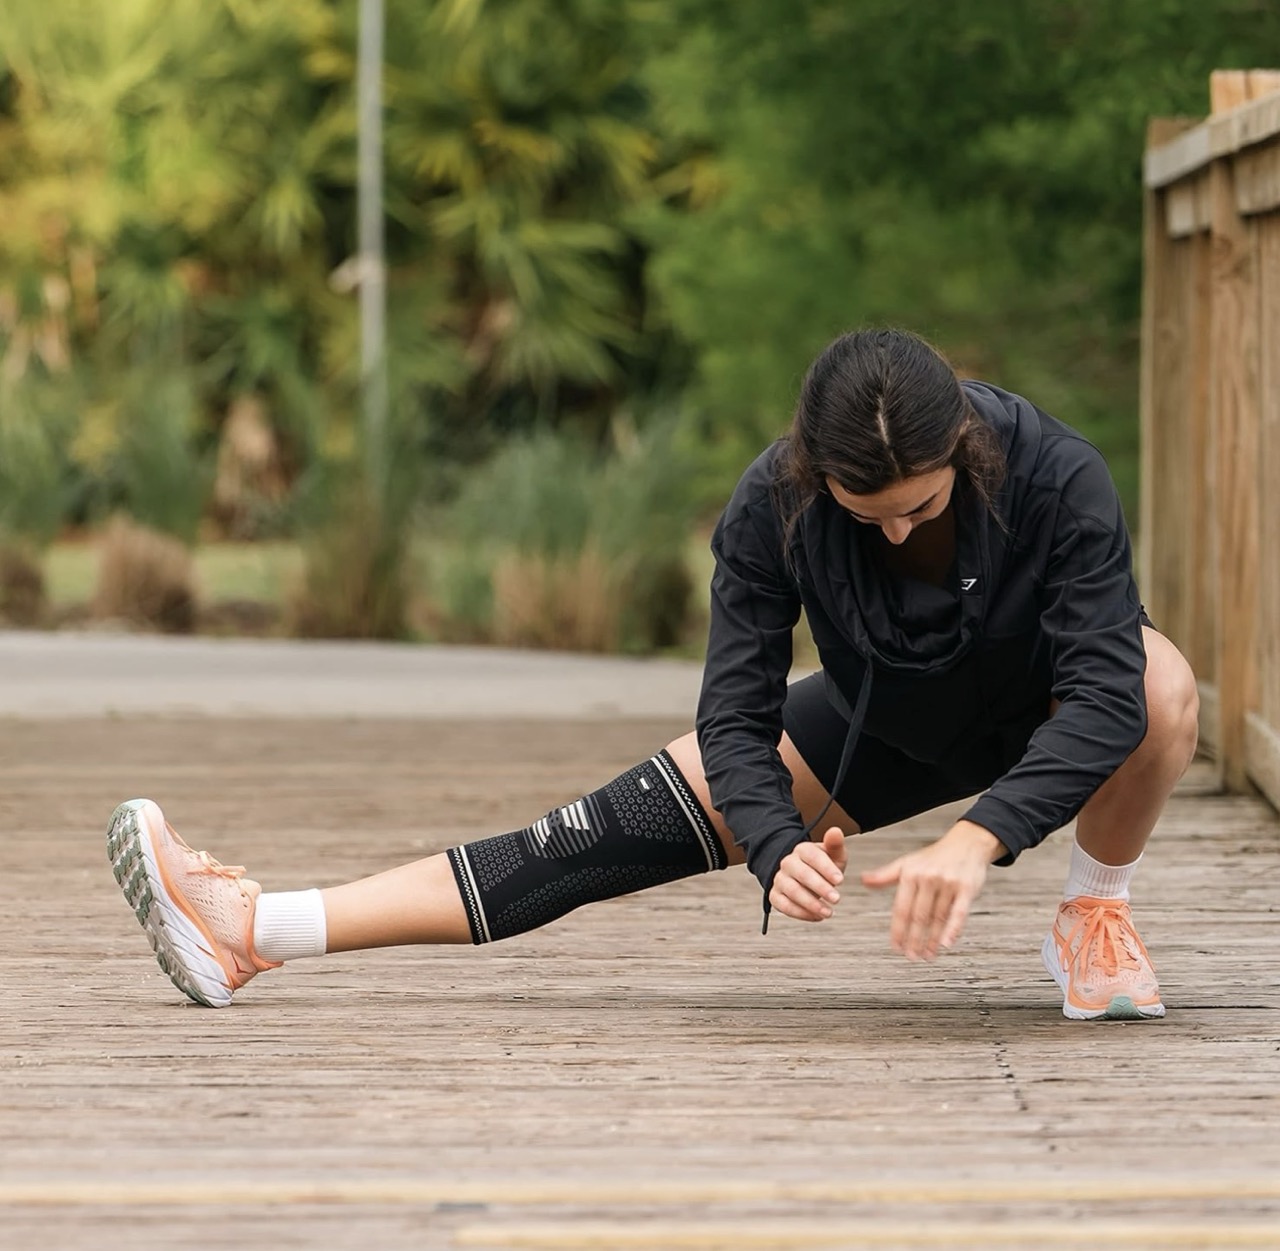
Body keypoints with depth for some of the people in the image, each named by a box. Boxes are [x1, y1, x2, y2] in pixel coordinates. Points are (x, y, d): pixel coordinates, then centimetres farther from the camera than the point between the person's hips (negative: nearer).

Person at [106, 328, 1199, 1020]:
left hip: (1041, 707, -2)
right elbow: (736, 712, -25)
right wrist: (778, 844, -45)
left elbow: (1104, 695, -40)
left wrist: (979, 839, -53)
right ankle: (255, 933, -12)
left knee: (1163, 692, -38)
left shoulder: (1055, 476, -36)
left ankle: (1096, 919, -9)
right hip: (884, 721, 2)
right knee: (627, 828, -11)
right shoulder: (776, 506, -29)